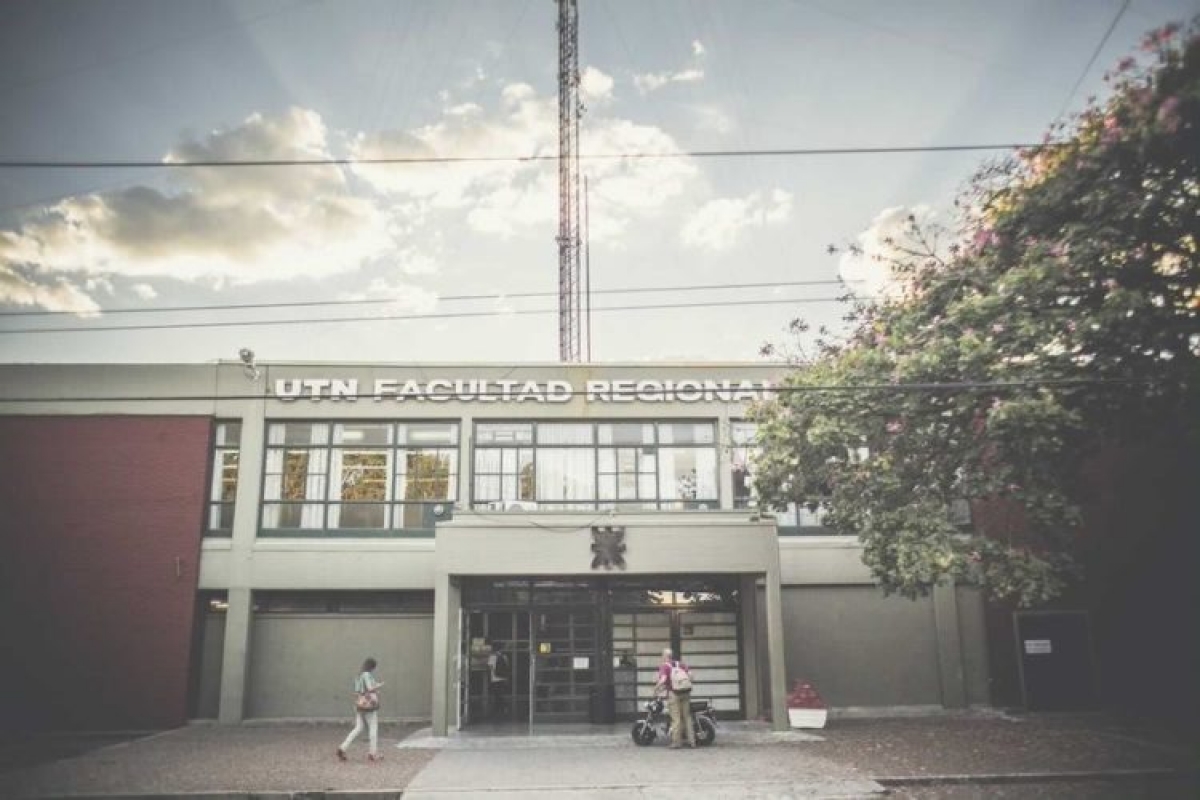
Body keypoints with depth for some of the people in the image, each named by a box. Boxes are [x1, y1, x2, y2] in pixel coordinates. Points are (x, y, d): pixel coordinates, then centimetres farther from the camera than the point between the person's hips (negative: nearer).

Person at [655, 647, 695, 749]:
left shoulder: (664, 666, -1)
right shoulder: (680, 664, 15)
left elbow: (663, 679, -16)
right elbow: (690, 673, 7)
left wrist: (656, 688, -2)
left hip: (673, 693, -5)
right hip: (685, 693, 5)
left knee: (676, 718, 0)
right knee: (687, 717, 11)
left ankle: (676, 741, 3)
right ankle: (691, 741, 12)